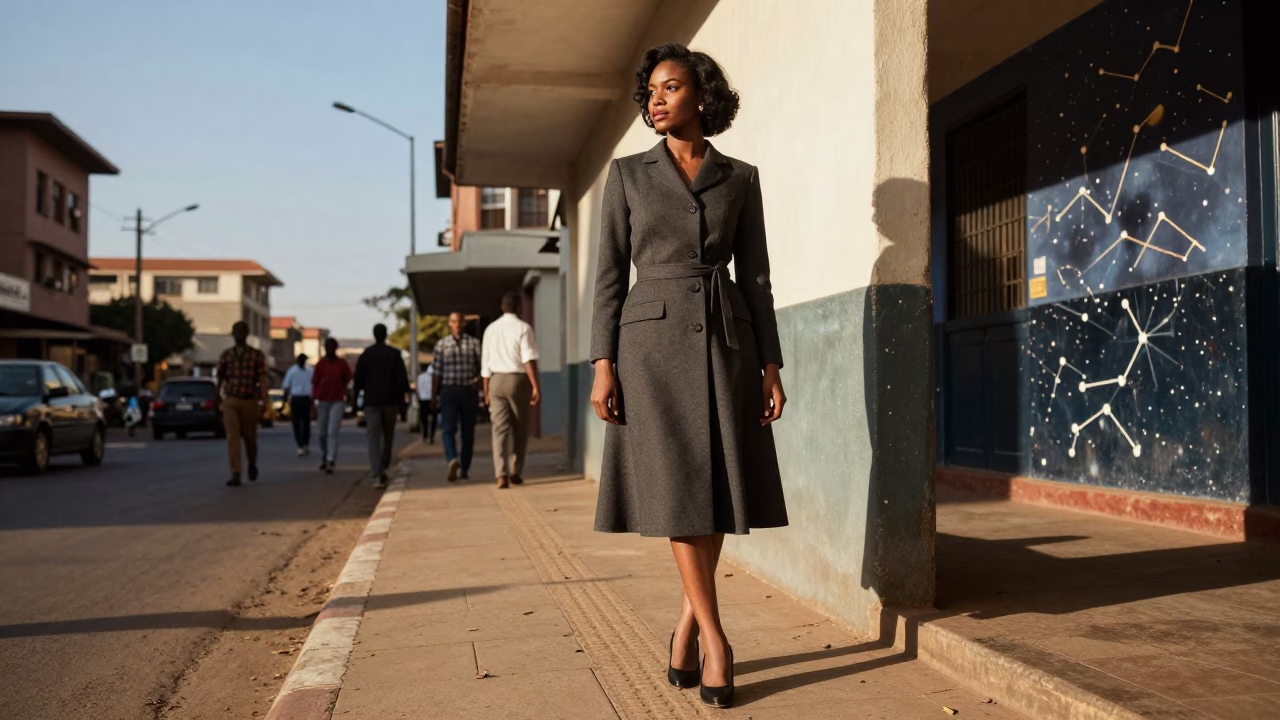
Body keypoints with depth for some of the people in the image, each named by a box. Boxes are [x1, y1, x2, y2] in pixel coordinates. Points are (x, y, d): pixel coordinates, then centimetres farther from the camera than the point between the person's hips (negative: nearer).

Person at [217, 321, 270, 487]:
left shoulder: (257, 355, -3)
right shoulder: (226, 354, 3)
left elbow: (263, 380, -8)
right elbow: (220, 378, 13)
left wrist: (264, 405, -16)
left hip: (250, 402, -1)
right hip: (230, 401, 1)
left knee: (250, 437, 11)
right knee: (233, 437, -9)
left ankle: (252, 464, 39)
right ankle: (235, 475, -11)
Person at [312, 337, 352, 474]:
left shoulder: (343, 364, 0)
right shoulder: (320, 364, 3)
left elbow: (348, 381, 11)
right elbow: (314, 384, 4)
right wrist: (313, 404, 0)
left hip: (338, 402, -2)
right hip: (322, 402, 2)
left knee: (332, 432, -13)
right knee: (323, 433, 9)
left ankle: (331, 462, -18)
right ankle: (323, 458, 29)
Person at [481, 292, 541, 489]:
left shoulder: (491, 329, 10)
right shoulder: (523, 328, -4)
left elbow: (485, 364, 12)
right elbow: (529, 359, -14)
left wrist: (486, 391, 18)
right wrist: (536, 386, -15)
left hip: (496, 381, 3)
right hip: (518, 379, -3)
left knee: (500, 429, -1)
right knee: (520, 429, 12)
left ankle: (502, 475, -13)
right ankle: (515, 472, 19)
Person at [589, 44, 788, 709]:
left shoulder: (740, 178, 9)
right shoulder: (628, 173, 7)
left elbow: (755, 275, 8)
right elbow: (610, 274, 3)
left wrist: (771, 366, 1)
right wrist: (603, 365, -5)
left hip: (725, 341, 2)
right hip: (654, 338, -1)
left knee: (717, 489, 2)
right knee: (678, 490, -5)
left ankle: (685, 627, 18)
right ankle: (712, 636, 6)